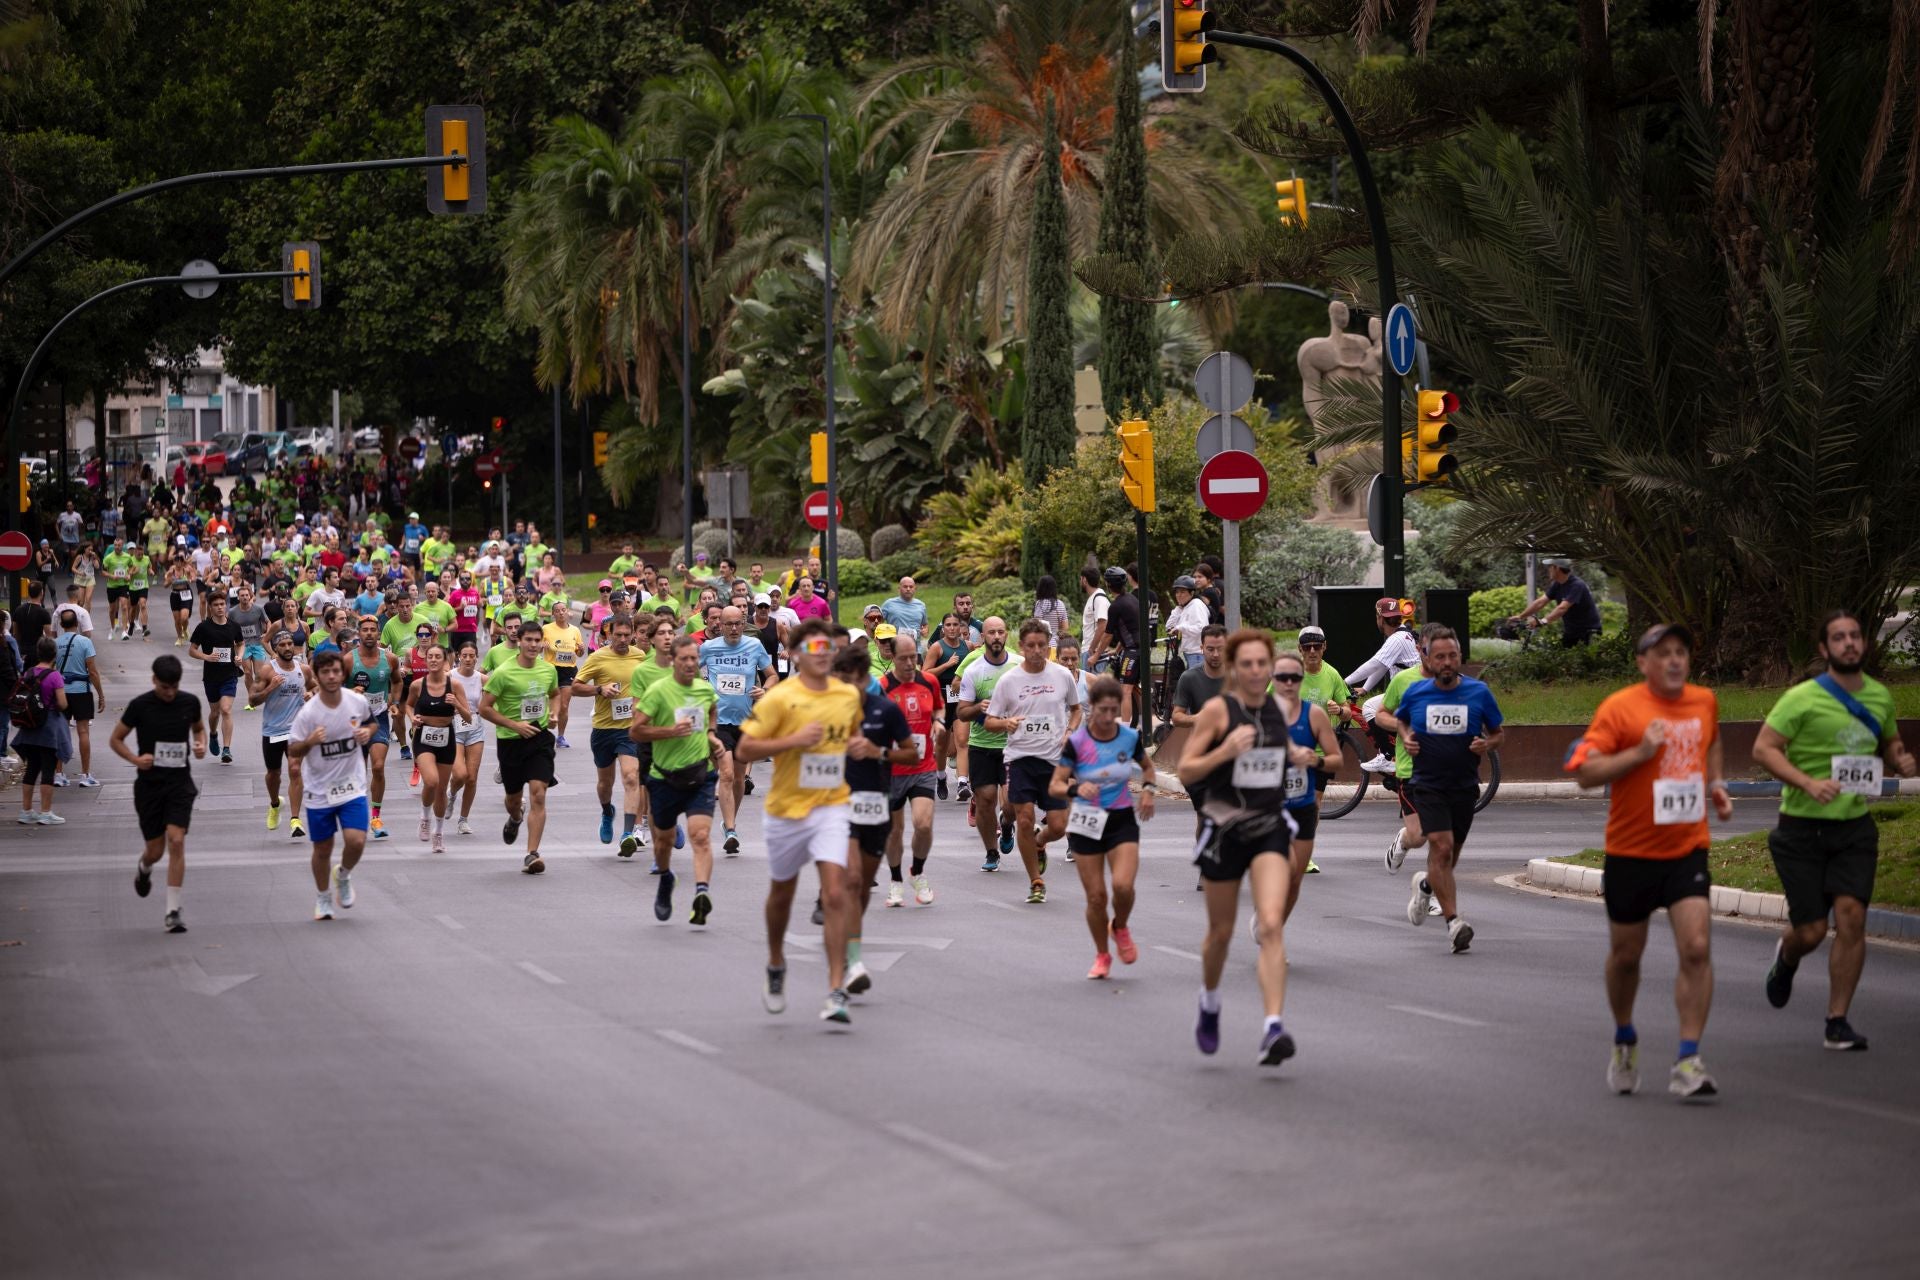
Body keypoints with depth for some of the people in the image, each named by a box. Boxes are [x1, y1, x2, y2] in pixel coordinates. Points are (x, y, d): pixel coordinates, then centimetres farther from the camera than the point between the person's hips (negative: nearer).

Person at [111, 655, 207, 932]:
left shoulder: (189, 702, 0)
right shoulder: (140, 706, -7)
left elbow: (199, 728, 20)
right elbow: (115, 739, 2)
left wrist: (201, 745, -2)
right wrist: (135, 759, -16)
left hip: (180, 782, 1)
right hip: (149, 783, -1)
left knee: (176, 841, -14)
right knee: (156, 849, 5)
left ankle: (173, 910, -9)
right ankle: (144, 868, 44)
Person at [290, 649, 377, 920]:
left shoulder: (358, 701, -7)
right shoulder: (307, 713, -16)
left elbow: (373, 722, 15)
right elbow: (292, 751, -10)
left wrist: (368, 732, -8)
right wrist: (309, 742, -31)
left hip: (352, 786, 1)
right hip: (320, 791, -1)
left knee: (356, 842, -14)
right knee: (323, 849, 9)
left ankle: (343, 875, 20)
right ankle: (322, 898, 34)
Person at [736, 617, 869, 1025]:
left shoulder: (849, 696, 4)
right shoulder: (779, 698, -10)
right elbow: (745, 750, -12)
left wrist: (864, 747, 0)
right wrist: (793, 741, -22)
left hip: (831, 806, 1)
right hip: (786, 809, -1)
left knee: (836, 894, -16)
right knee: (781, 893, 16)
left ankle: (836, 992, -17)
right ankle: (776, 965, 44)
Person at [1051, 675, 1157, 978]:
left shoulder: (1131, 737, -3)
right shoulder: (1076, 742, -11)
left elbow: (1146, 765, 19)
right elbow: (1055, 786, -12)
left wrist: (1148, 789, 0)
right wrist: (1076, 789, -32)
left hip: (1122, 820, 1)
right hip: (1087, 824, -1)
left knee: (1123, 885, -20)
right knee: (1096, 896, -1)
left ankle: (1120, 928, 14)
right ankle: (1102, 956, 23)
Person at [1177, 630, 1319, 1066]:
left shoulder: (1280, 706, 3)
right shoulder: (1217, 710, -9)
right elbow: (1186, 772, -9)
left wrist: (1298, 756, 2)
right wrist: (1224, 752, -25)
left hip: (1270, 828, 2)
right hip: (1225, 829, -2)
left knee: (1272, 926, -16)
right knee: (1221, 932, 12)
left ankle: (1273, 1029, -22)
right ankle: (1209, 1004, 42)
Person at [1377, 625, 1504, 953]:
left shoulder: (1478, 692, -1)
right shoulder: (1415, 692, -1)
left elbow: (1498, 733, 10)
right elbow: (1398, 718, 20)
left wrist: (1487, 745, -12)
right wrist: (1405, 737, 0)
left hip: (1464, 786, 2)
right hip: (1427, 785, -2)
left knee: (1450, 853, 14)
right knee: (1441, 847, -19)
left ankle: (1427, 885, 48)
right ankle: (1454, 921, -19)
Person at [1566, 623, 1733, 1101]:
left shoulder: (1705, 701, 6)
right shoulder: (1620, 707, -10)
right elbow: (1584, 771, -16)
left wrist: (1716, 784, 14)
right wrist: (1640, 752, -24)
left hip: (1687, 850, 2)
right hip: (1630, 854, -2)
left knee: (1696, 949, -14)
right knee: (1626, 955, 11)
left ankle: (1688, 1062, -12)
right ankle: (1624, 1040, 38)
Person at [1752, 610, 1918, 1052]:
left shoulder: (1879, 696, 7)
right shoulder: (1803, 698, -11)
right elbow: (1763, 748, -14)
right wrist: (1808, 783, -27)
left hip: (1855, 826, 3)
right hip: (1803, 828, -3)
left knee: (1851, 917, -12)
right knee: (1811, 931, -1)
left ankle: (1838, 1022, -2)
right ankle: (1786, 957, 38)